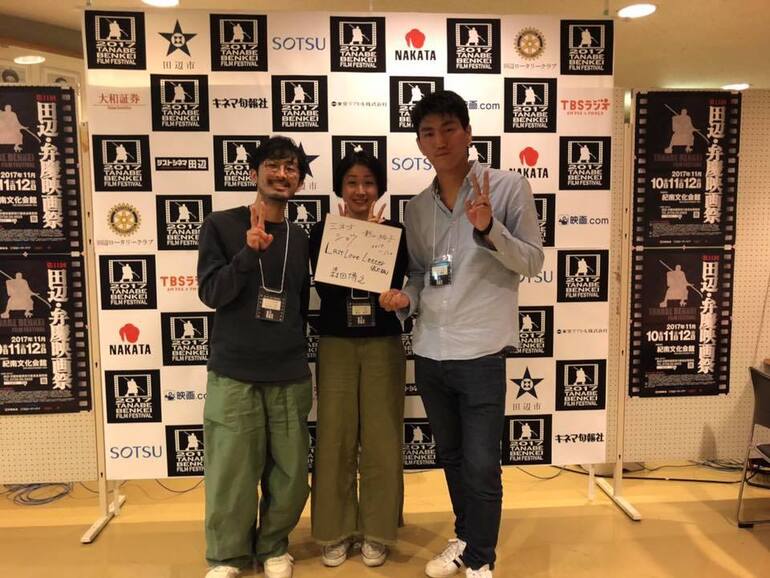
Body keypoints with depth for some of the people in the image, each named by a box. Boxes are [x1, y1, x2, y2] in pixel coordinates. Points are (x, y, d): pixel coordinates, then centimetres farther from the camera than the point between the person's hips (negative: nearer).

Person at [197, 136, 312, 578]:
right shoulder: (221, 226, -1)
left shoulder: (301, 238, 9)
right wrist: (249, 252, -21)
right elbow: (211, 293, -9)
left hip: (291, 376, 3)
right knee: (232, 474, 3)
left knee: (290, 473, 8)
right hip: (234, 374, -3)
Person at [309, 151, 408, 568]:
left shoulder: (393, 233, 2)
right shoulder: (322, 231, 1)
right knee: (334, 440, 6)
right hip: (336, 346, 0)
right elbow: (325, 288, -12)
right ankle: (336, 531, 23)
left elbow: (392, 288, -11)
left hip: (383, 346, 0)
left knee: (381, 440, 6)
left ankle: (376, 531, 23)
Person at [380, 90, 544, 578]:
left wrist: (489, 229, -22)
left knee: (481, 465, 3)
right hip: (429, 352, 5)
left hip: (480, 352, -5)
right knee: (452, 458, 20)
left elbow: (533, 262, -6)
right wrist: (406, 298, -6)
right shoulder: (417, 207, 9)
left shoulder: (508, 187, -5)